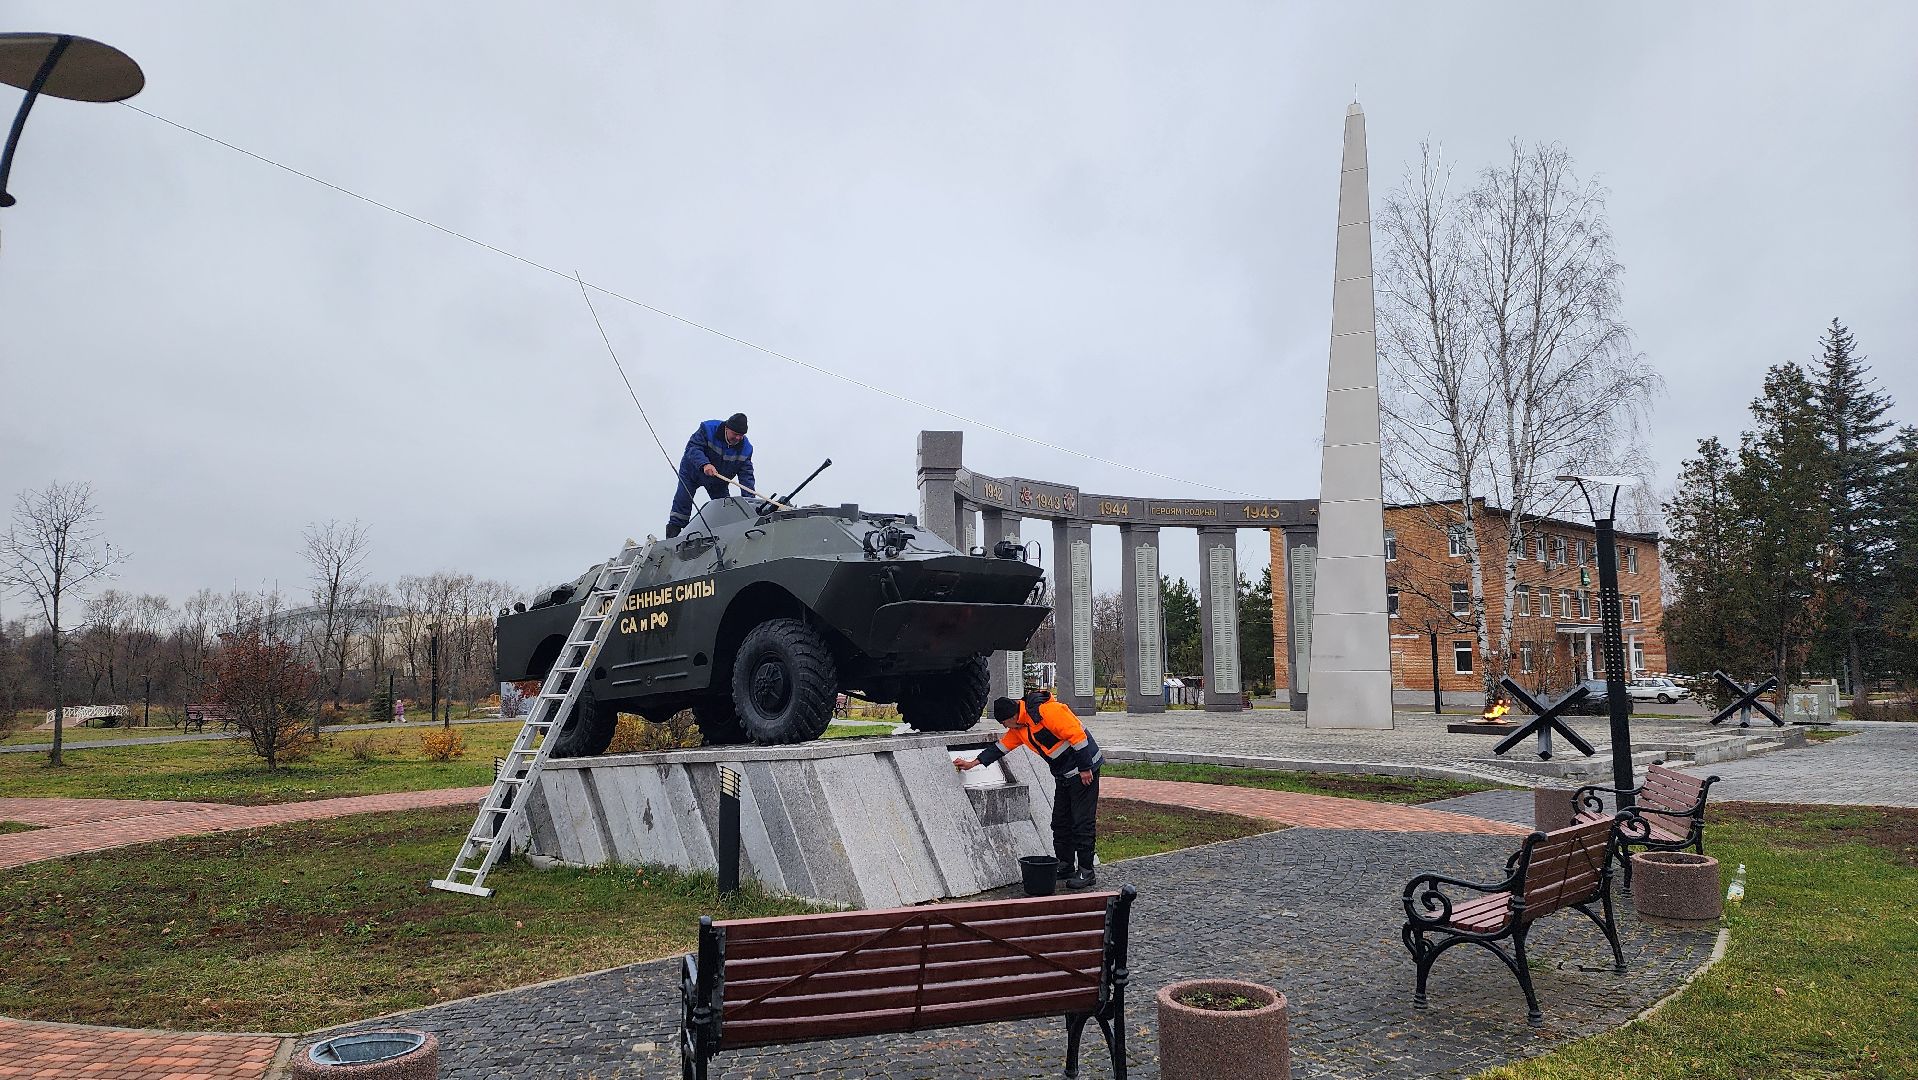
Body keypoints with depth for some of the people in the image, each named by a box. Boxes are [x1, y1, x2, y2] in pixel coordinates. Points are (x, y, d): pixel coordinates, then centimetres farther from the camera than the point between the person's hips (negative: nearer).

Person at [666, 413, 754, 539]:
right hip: (693, 471, -3)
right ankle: (672, 537, -7)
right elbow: (692, 448, -35)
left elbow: (746, 475, -19)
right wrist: (704, 464, -55)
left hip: (718, 481, 3)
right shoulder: (708, 429, -28)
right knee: (683, 501, -11)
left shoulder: (745, 448, -20)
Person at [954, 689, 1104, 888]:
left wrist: (1085, 768, -21)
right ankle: (1065, 866, 20)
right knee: (1060, 821, 11)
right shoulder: (1019, 727, 6)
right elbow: (1002, 746, 18)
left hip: (1084, 770, -9)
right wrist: (972, 763, 21)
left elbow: (1077, 735, -25)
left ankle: (1086, 872, -2)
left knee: (1083, 822, -6)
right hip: (1063, 775, 9)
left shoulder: (1047, 711, -24)